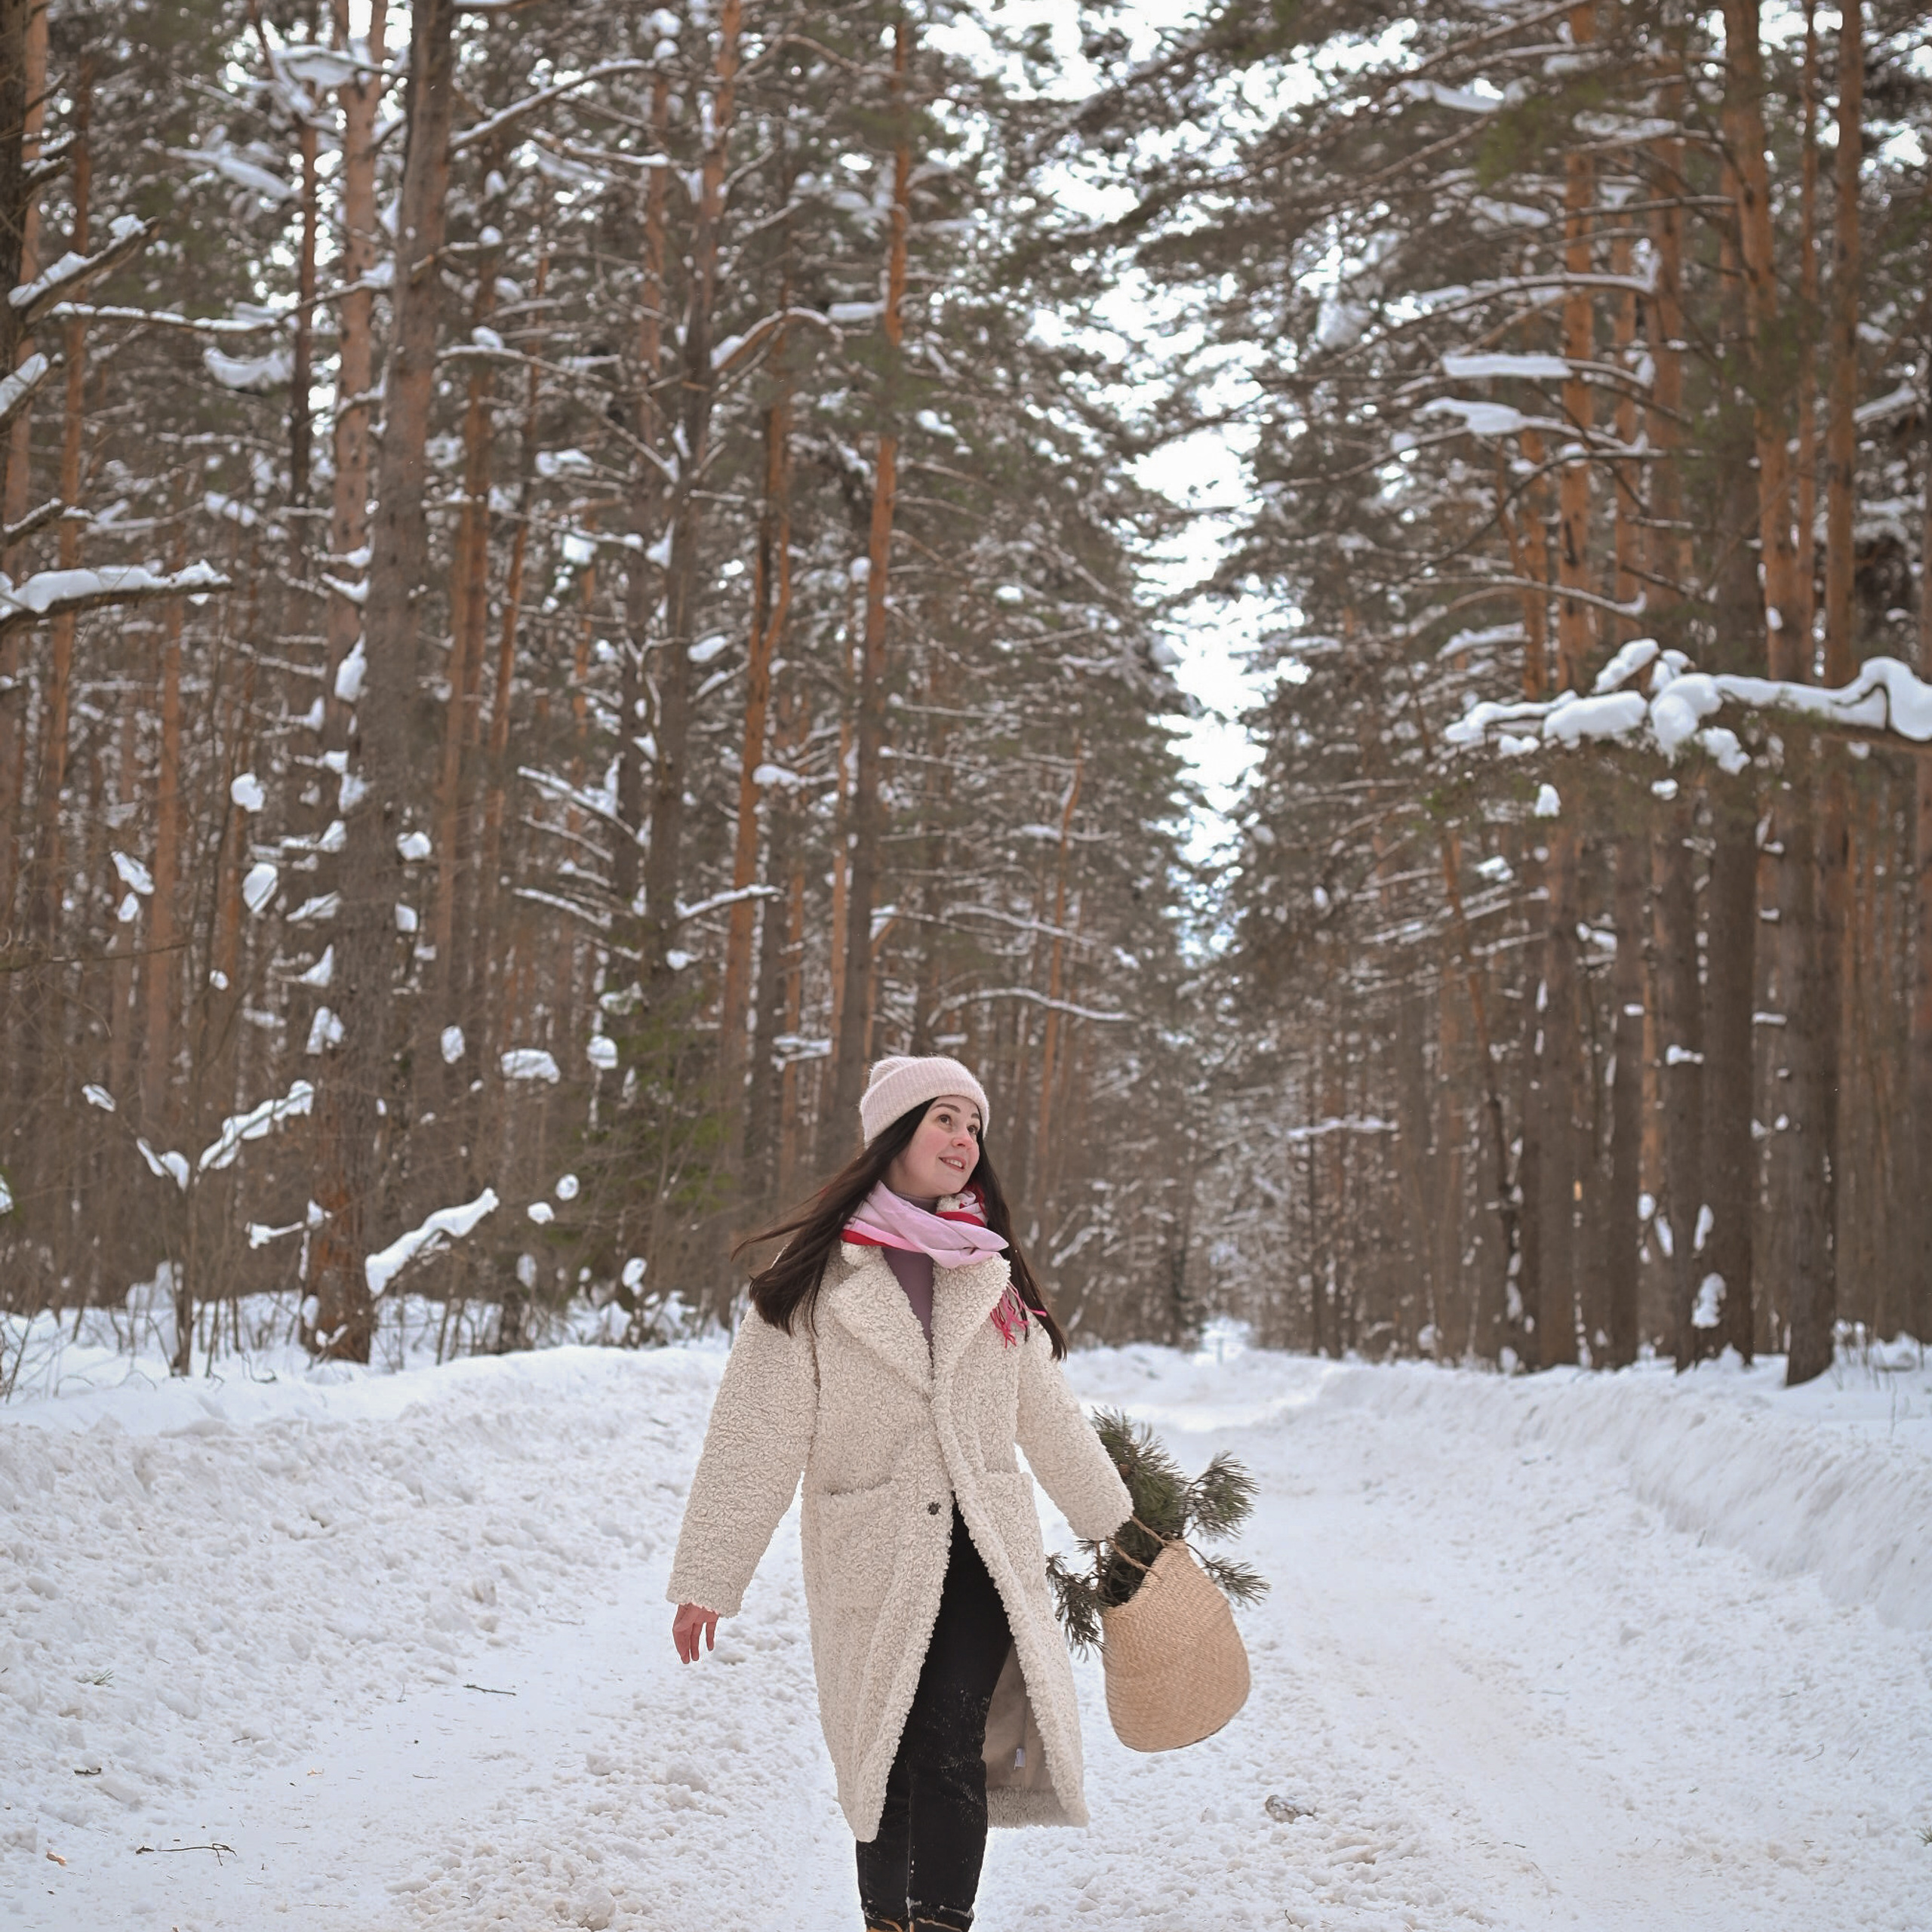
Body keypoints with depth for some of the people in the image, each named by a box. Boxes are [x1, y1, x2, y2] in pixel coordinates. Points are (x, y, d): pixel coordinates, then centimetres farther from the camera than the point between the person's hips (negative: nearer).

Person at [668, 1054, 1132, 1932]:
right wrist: (707, 1580, -4)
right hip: (872, 1561, -2)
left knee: (953, 1755, -14)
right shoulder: (818, 1276, 0)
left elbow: (1046, 1412, 23)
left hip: (982, 1555, 2)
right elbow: (754, 1434, -2)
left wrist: (1117, 1522, 28)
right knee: (886, 1766, 3)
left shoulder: (992, 1275, 12)